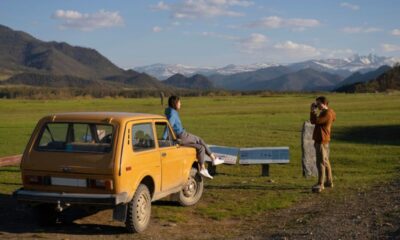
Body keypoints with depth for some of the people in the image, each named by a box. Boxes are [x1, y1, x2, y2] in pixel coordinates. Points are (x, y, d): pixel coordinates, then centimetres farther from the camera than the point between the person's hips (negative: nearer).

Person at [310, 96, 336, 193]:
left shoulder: (327, 113, -17)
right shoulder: (325, 112, 16)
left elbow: (314, 121, -24)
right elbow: (315, 121, 22)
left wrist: (313, 110, -12)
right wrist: (314, 111, 13)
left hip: (322, 140, -11)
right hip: (322, 140, 11)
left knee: (321, 162, -11)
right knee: (325, 161, 17)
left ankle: (320, 184, -11)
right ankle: (329, 182, 26)